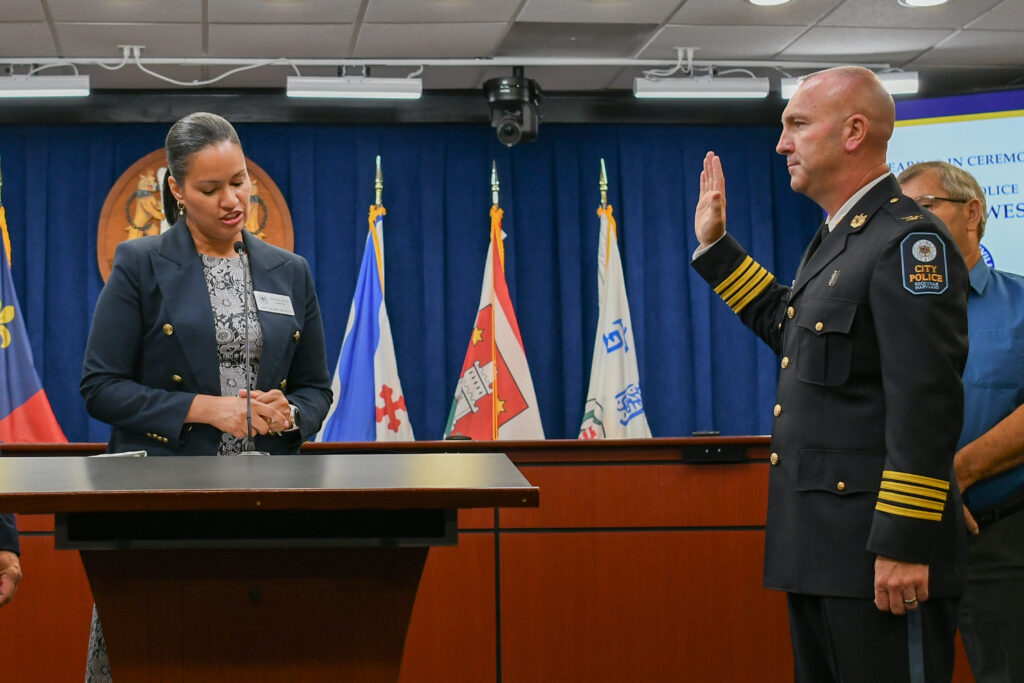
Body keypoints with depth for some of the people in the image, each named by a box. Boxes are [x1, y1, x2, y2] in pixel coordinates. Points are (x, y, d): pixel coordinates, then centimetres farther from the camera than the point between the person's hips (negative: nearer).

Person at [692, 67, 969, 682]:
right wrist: (716, 245, 28)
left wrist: (904, 544, -24)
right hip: (822, 547, 10)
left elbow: (926, 406, -22)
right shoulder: (839, 238, 16)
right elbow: (789, 329, 31)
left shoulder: (909, 240, -15)